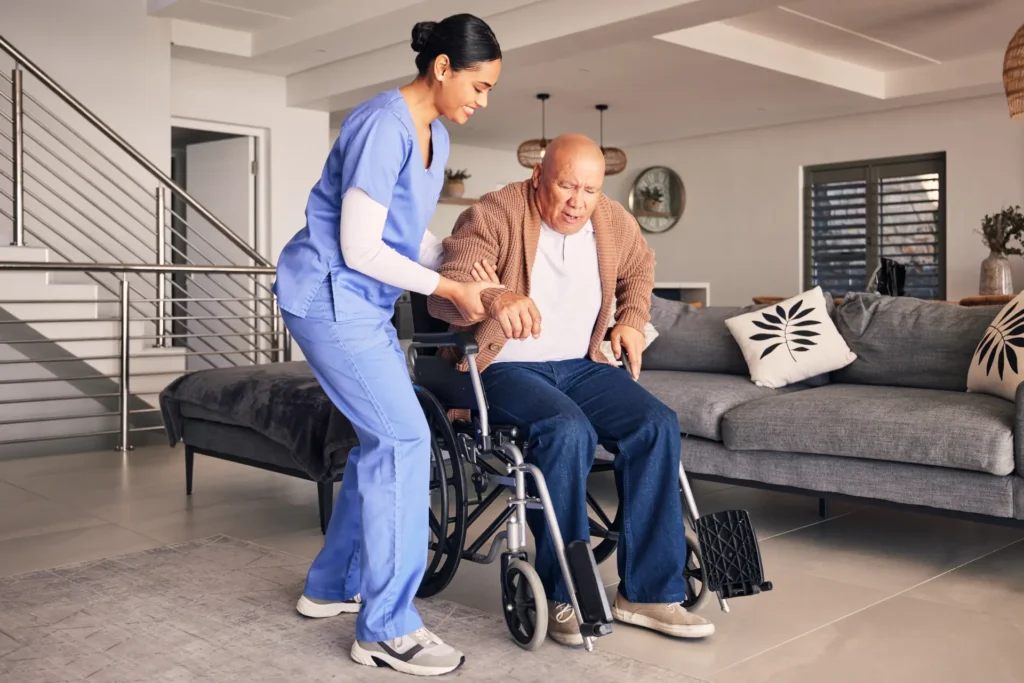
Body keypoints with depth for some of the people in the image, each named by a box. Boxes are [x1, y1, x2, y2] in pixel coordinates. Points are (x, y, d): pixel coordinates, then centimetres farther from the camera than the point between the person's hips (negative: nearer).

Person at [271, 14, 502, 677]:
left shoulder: (435, 136, 10)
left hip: (364, 301, 10)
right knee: (405, 437, -13)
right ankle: (387, 628, -5)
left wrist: (466, 269, 2)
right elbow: (360, 249, -21)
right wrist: (449, 289, -15)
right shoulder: (383, 127, -19)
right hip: (329, 294, -10)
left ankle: (333, 586, 25)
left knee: (384, 438, 10)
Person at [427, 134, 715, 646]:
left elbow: (639, 269, 29)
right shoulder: (493, 216, -12)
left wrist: (632, 320, 11)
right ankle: (563, 597, -20)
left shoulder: (615, 223, 6)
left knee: (657, 426, -18)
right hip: (506, 368, -5)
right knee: (568, 429, -34)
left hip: (580, 365, 6)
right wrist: (494, 298, -47)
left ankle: (646, 591, -10)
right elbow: (444, 292, -25)